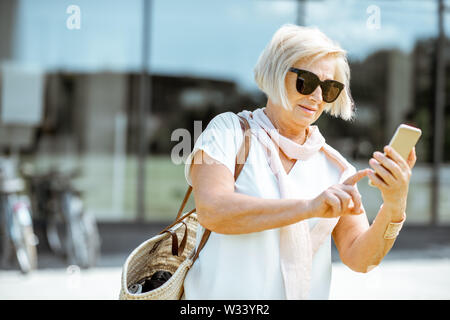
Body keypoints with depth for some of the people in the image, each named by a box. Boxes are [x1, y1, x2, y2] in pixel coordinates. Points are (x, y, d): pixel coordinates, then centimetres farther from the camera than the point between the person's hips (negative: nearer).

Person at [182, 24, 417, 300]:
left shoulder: (335, 166, 7)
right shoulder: (228, 130, 0)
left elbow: (359, 259, 1)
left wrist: (394, 208, -16)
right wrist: (310, 207, -24)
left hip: (309, 292, 2)